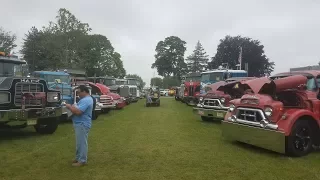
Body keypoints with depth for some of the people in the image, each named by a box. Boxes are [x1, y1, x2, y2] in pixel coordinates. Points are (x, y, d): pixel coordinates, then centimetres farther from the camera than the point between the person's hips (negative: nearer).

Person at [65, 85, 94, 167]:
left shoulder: (86, 100, -22)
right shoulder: (86, 99, 15)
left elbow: (78, 112, -29)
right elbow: (79, 109, 20)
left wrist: (70, 107, -14)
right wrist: (73, 107, 0)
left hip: (82, 124, -11)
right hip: (80, 124, 11)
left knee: (82, 142, -3)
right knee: (80, 142, 19)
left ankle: (82, 161, 6)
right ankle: (78, 157, 30)